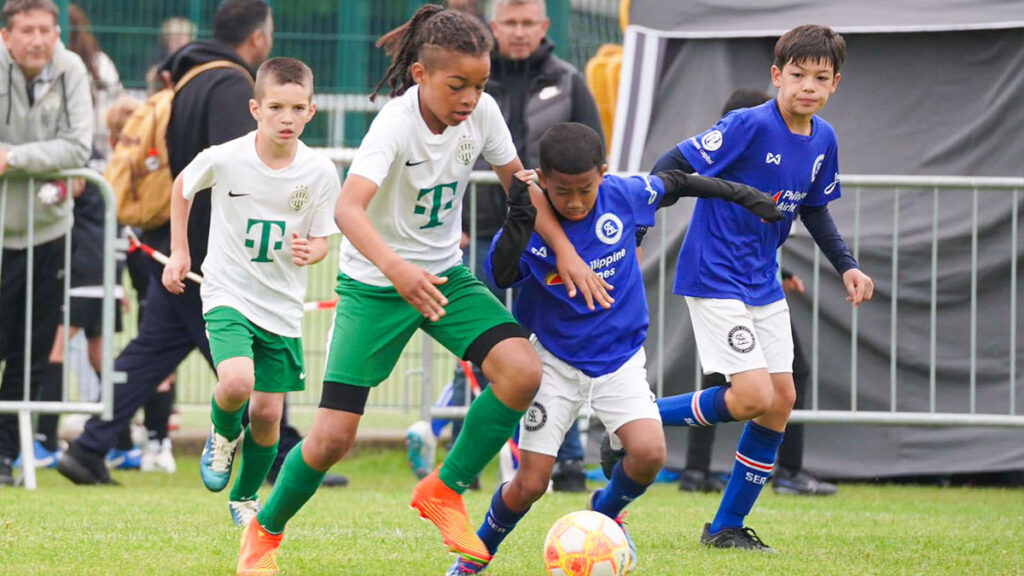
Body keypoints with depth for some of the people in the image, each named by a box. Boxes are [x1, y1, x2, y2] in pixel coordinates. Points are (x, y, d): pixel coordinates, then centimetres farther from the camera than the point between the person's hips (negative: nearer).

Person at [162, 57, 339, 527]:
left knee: (268, 411, 4)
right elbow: (182, 188, 8)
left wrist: (310, 251, -22)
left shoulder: (320, 173, -10)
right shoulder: (223, 160, -14)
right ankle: (224, 433, 9)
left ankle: (246, 496, 30)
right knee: (237, 383, -27)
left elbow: (321, 240, 1)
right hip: (228, 294, -2)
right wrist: (179, 253, 7)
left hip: (283, 306, 2)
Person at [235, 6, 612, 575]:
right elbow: (348, 207, -39)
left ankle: (443, 491, -1)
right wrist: (395, 267, -55)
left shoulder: (482, 113, -9)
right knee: (332, 437, -9)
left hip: (443, 273, 5)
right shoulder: (397, 124, -26)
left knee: (522, 372, -21)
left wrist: (566, 251, 1)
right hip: (373, 285, -5)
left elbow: (518, 181, 9)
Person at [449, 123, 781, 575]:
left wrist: (739, 194, 15)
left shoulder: (623, 195, -13)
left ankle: (606, 512, 13)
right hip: (556, 362, -2)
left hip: (620, 357, 2)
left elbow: (673, 183, 7)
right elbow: (499, 276, -36)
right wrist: (519, 221, -48)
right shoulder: (532, 224, -19)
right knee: (530, 483, -5)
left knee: (649, 453, -20)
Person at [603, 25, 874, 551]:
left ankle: (727, 527, 15)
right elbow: (672, 166, -18)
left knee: (781, 400, 4)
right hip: (715, 279, -8)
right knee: (754, 398, -17)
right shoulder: (750, 126, -19)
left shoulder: (822, 140, 4)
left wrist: (846, 266, 12)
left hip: (763, 285, 8)